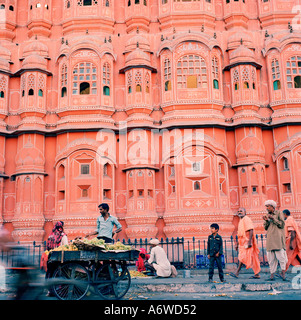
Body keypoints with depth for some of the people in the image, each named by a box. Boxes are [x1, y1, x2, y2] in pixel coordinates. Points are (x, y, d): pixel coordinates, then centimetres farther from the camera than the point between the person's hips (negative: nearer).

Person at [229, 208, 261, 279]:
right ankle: (257, 274, 10)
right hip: (242, 242, 10)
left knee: (242, 257, -12)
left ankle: (237, 273, -13)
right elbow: (239, 234, 25)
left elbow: (251, 231, -18)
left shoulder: (246, 219, -8)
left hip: (246, 242, -10)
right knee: (252, 258, 8)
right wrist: (237, 243, 24)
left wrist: (249, 242, -25)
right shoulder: (241, 220, 21)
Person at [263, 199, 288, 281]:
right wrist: (266, 220, -3)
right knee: (271, 257, 2)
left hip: (278, 237, -5)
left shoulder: (279, 213, 3)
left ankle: (283, 271, 2)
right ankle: (272, 274, 4)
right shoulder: (267, 215, 17)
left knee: (280, 254, -10)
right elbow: (265, 227, 15)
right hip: (270, 238, 5)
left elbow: (282, 224, -6)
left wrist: (273, 218, -11)